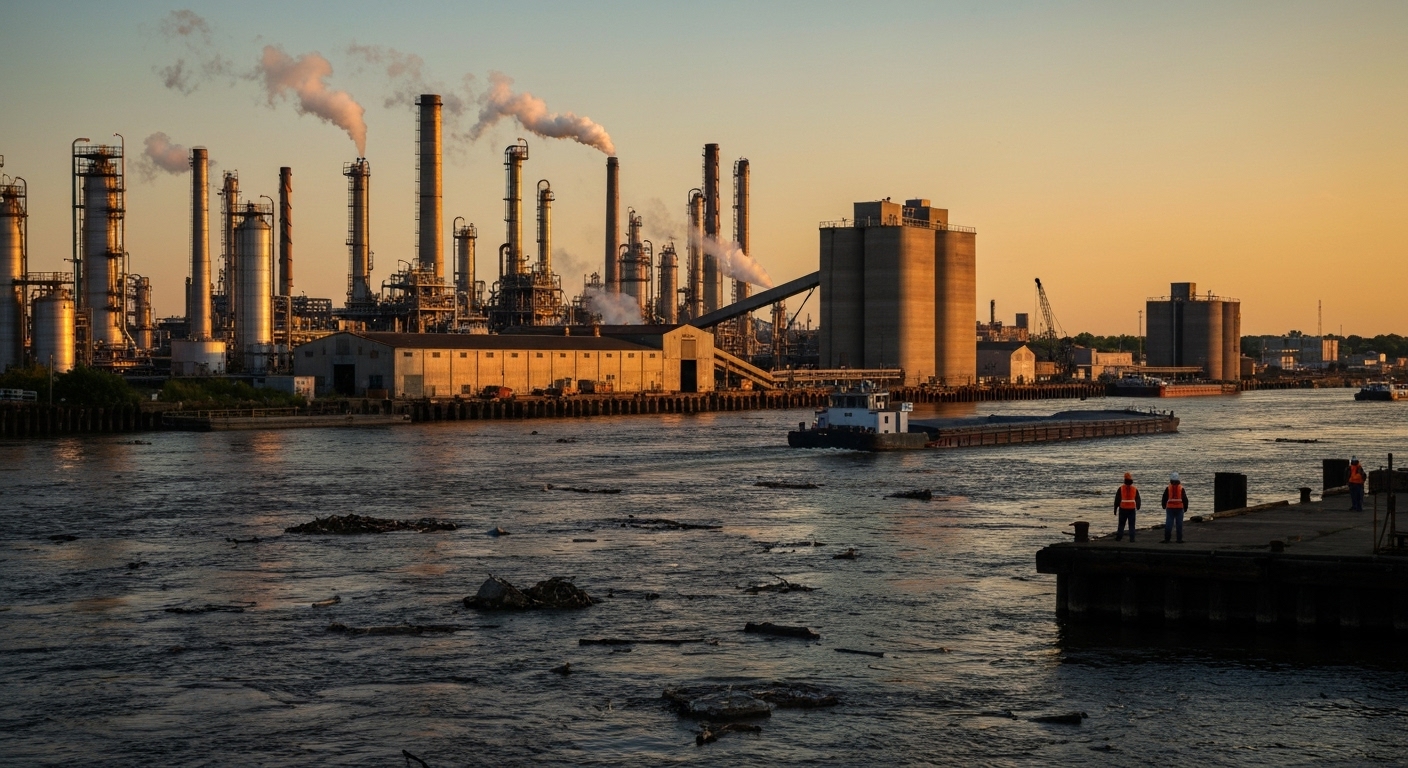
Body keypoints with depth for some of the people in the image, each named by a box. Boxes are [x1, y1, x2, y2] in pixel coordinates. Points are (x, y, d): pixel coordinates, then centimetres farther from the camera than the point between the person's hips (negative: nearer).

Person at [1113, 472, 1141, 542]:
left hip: (1123, 509, -1)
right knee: (1132, 525, 5)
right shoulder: (1135, 489, 1)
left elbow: (1117, 499, -4)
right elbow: (1138, 499, 8)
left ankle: (1119, 537, 8)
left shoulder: (1121, 489, -5)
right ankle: (1132, 539, 0)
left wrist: (1115, 509, 4)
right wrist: (1138, 507, 29)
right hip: (1132, 509, 1)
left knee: (1121, 524, 11)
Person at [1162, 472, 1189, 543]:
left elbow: (1164, 498, 4)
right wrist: (1185, 508, 12)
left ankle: (1166, 539, -2)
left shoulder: (1168, 488, -2)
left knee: (1168, 523, 1)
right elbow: (1185, 499, 1)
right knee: (1179, 524, 5)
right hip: (1179, 508, 0)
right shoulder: (1181, 488, -1)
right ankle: (1179, 539, 5)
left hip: (1170, 508, 0)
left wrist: (1164, 506, 21)